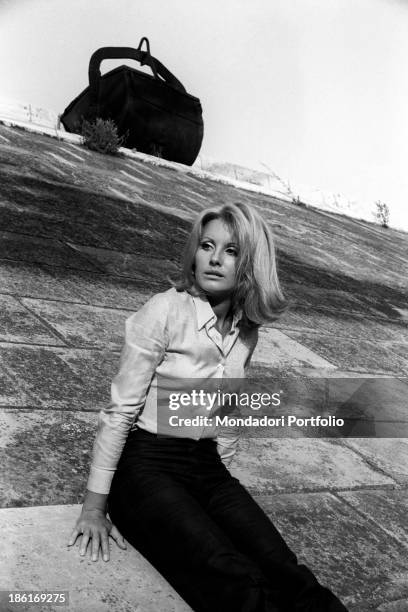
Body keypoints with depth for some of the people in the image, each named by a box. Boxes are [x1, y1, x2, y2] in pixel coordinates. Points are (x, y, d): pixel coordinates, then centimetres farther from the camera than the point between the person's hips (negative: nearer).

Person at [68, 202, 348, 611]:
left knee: (287, 575, -19)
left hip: (209, 469, 5)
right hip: (147, 466, -5)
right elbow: (120, 411, -11)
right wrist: (94, 507, -8)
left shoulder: (246, 331, 5)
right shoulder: (166, 311, -12)